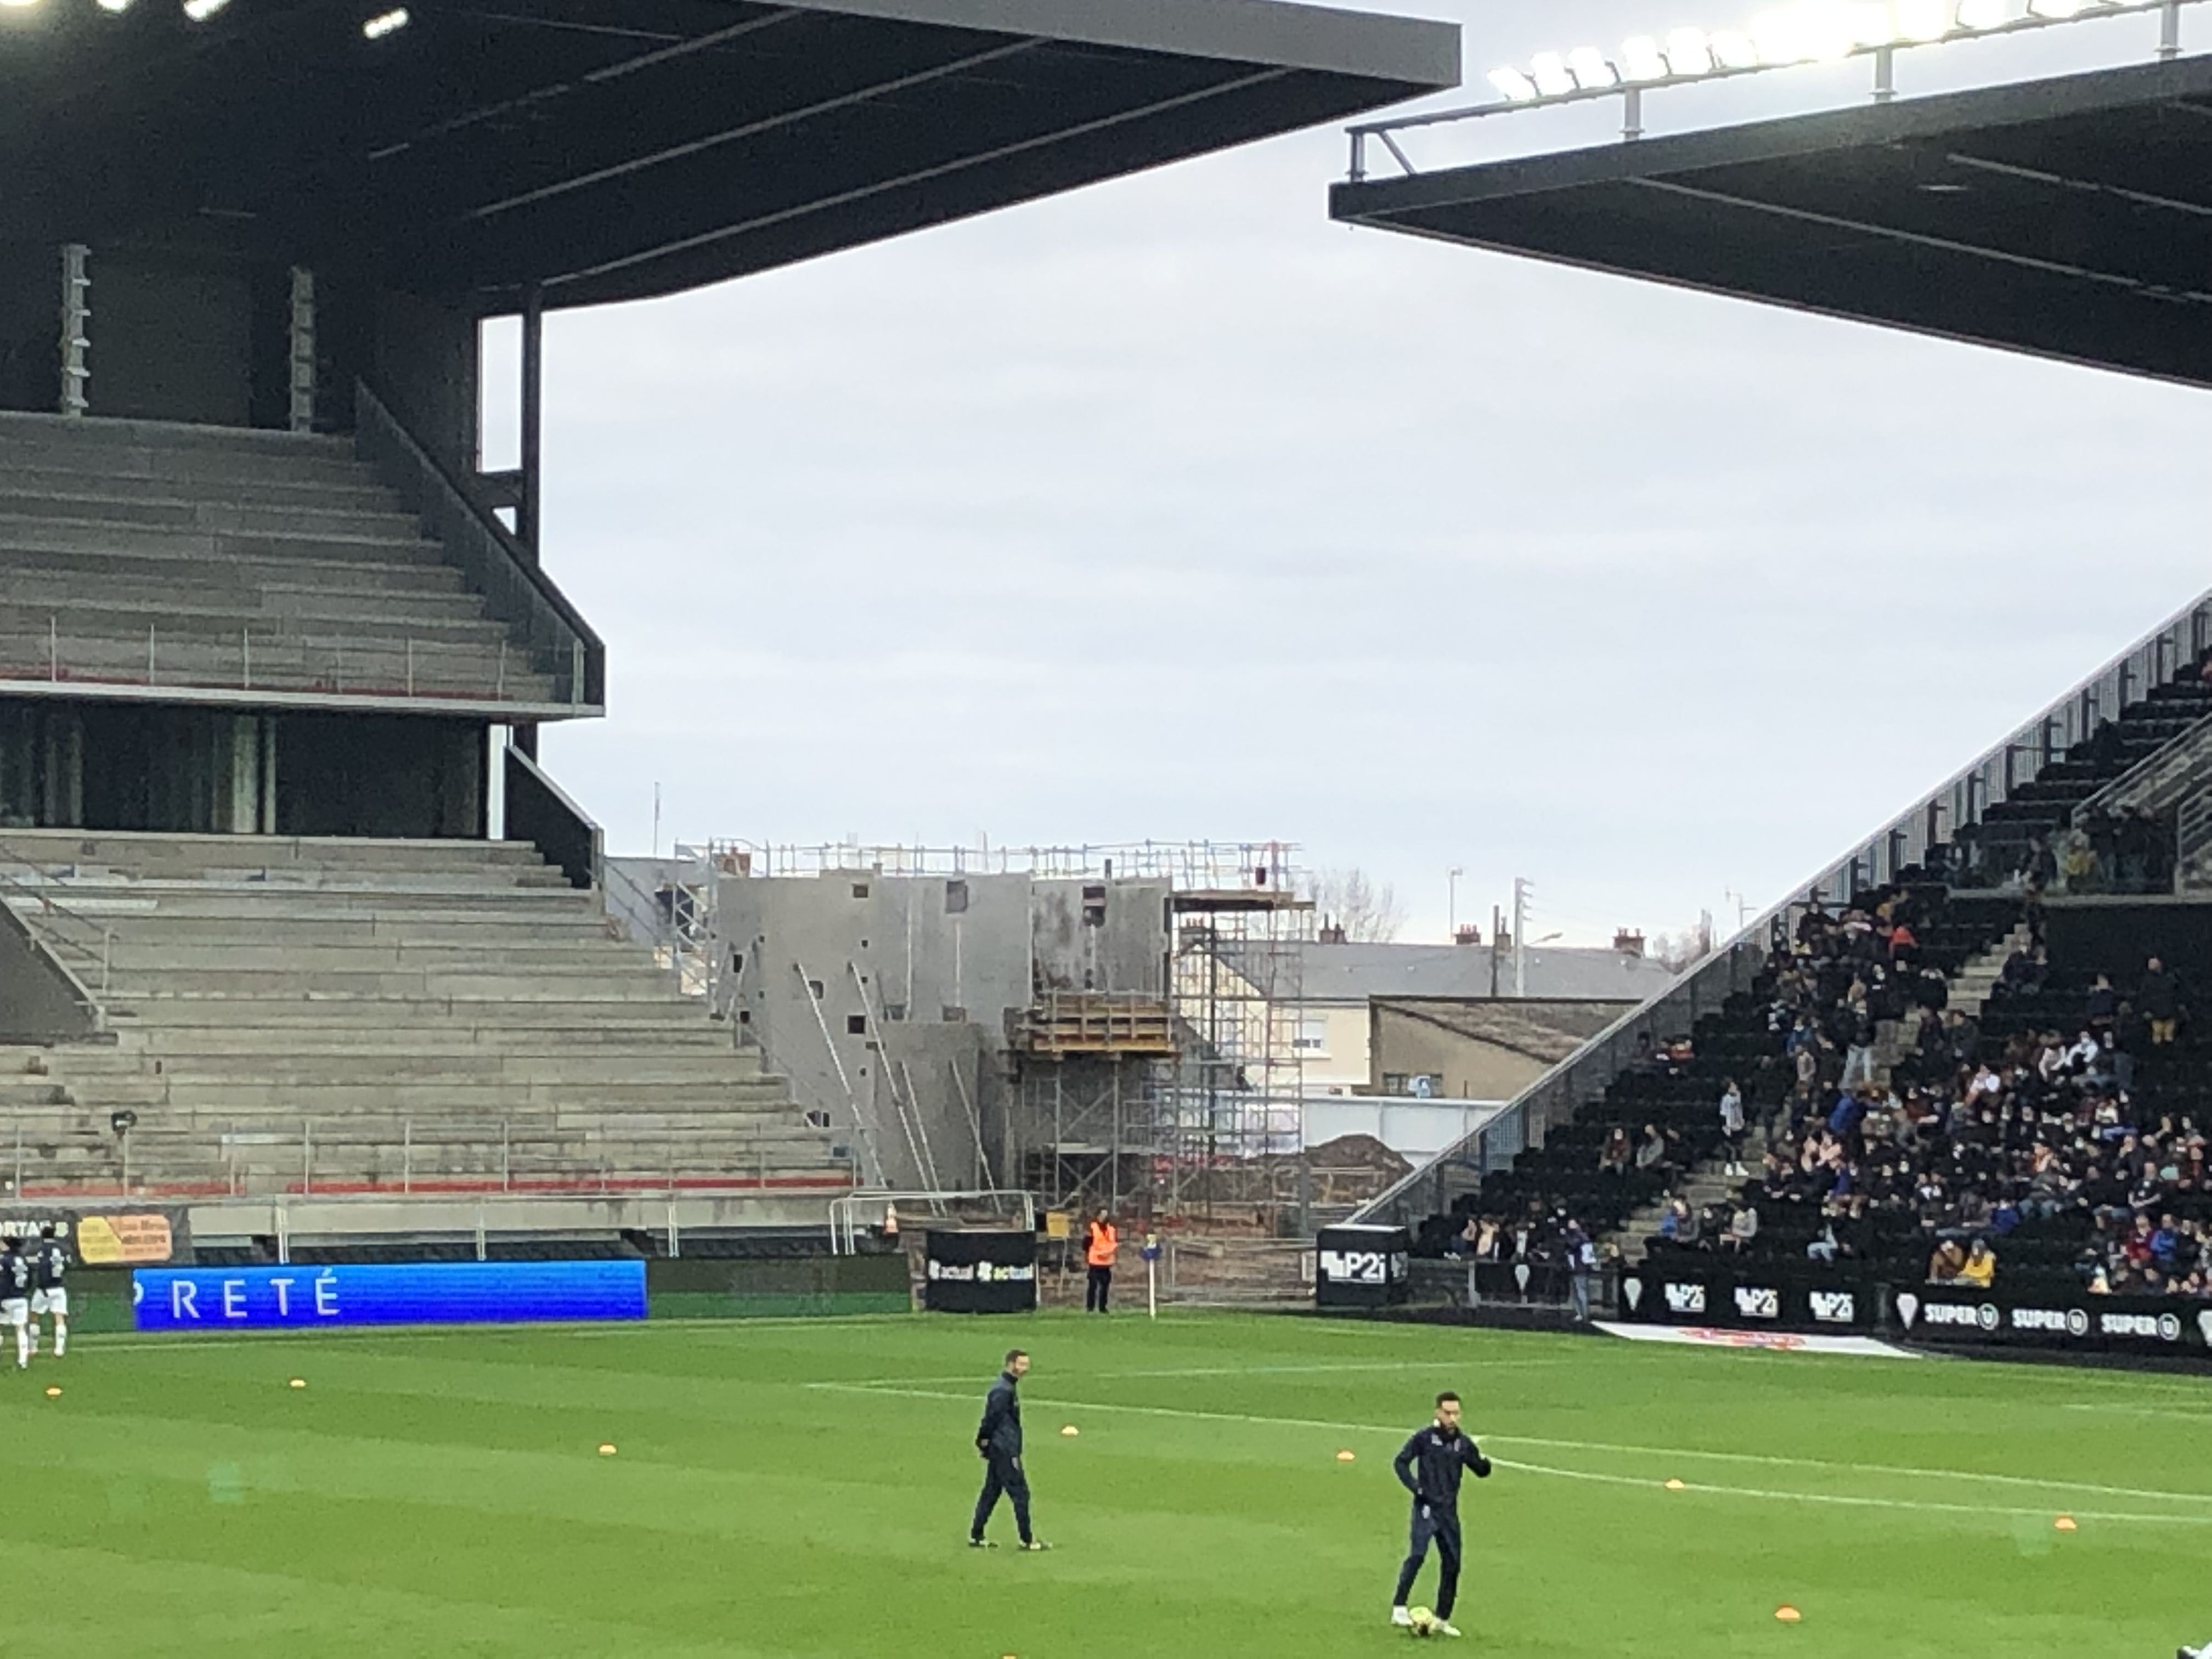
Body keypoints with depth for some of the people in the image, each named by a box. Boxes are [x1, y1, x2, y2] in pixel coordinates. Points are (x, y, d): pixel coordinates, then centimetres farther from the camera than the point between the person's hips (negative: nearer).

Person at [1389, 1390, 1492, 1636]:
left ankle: (1443, 1618, 15)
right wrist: (1415, 1487, -13)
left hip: (1449, 1510, 5)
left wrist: (1481, 1459, -10)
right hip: (1426, 1507, -5)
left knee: (1452, 1563, 5)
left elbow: (1483, 1472, 13)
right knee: (1418, 1554, -19)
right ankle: (1399, 1608, -14)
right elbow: (1401, 1462, -1)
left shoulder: (1463, 1443, 6)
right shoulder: (1424, 1438, -5)